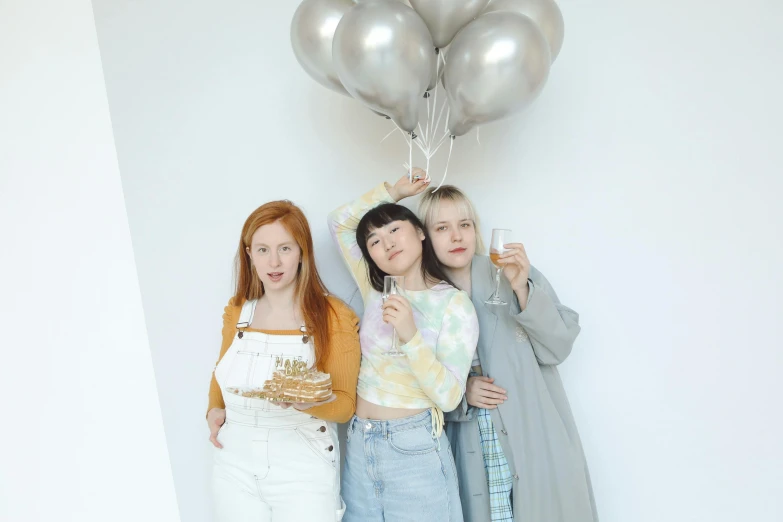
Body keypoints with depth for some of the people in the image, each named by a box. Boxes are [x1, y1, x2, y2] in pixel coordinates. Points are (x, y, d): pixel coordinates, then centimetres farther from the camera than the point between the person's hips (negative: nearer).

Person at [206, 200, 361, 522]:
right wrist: (214, 410, 0)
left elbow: (345, 404, -9)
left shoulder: (334, 317, -12)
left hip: (303, 473, -3)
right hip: (235, 468, 4)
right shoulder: (236, 312, 0)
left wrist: (306, 402, -27)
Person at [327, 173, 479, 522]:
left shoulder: (455, 304, -10)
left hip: (415, 449, -4)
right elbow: (339, 222, 10)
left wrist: (411, 336, -27)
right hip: (358, 444, 5)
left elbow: (449, 397, -15)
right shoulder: (376, 291, 3)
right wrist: (394, 189, 6)